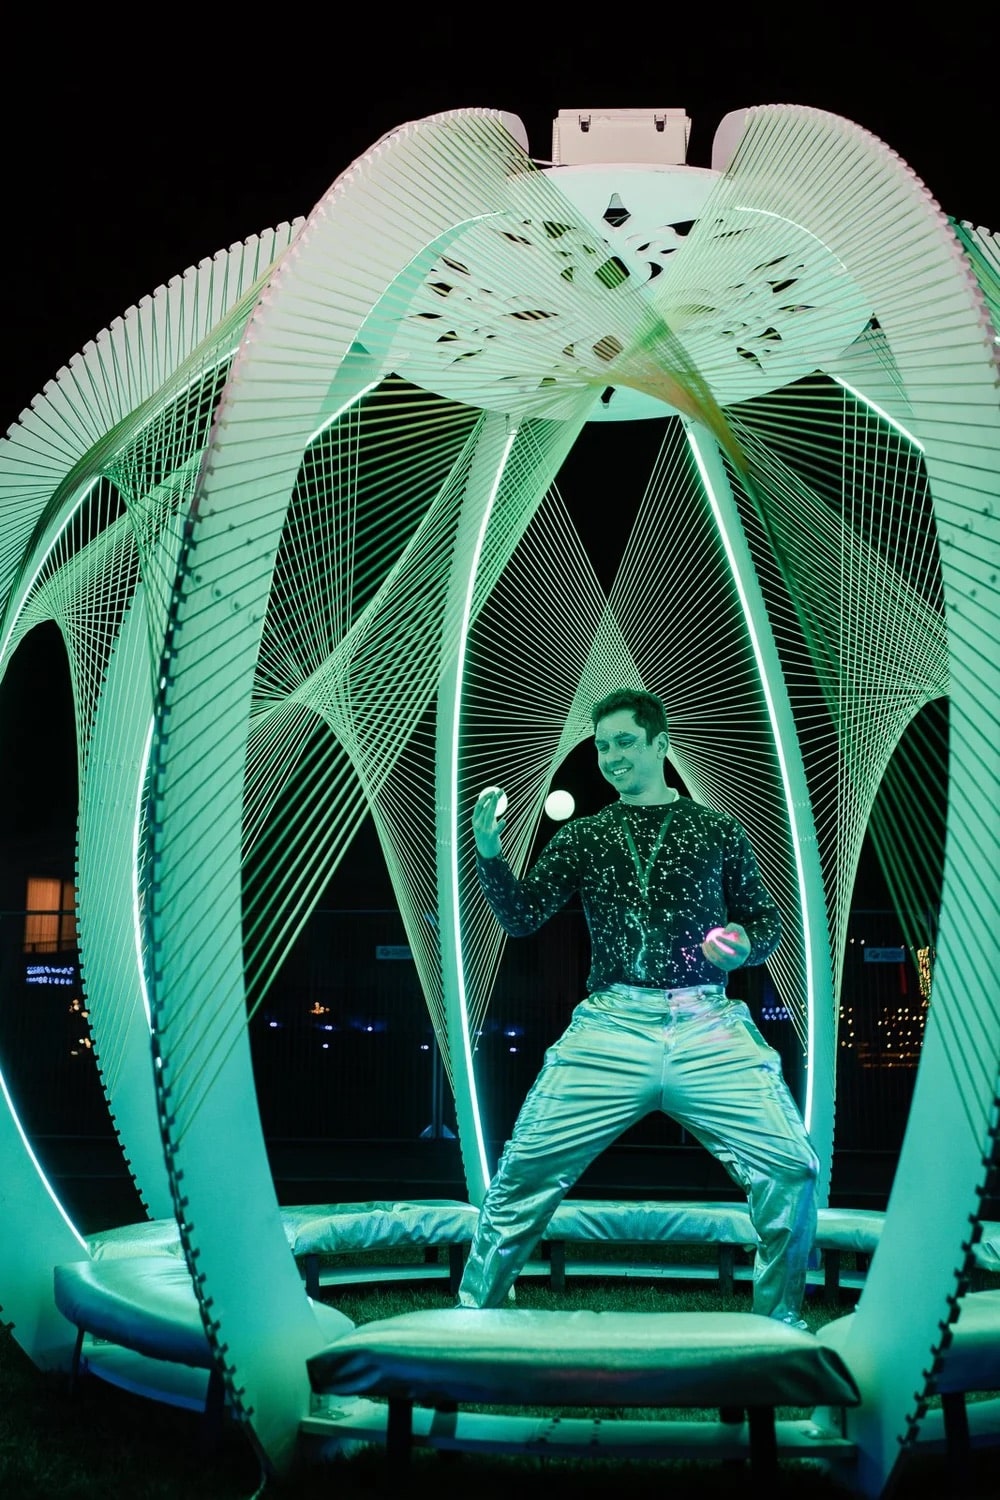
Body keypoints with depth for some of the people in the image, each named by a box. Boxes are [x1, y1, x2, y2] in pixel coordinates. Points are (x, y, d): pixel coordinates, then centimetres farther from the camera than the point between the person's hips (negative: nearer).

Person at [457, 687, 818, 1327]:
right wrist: (489, 854, -9)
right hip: (612, 1028, 1)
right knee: (524, 1171, -7)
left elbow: (768, 917, 16)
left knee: (792, 1166, -13)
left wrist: (745, 945, -7)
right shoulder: (584, 837, 15)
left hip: (707, 1028, 0)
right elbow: (522, 917, 8)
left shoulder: (719, 830, 12)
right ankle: (475, 1313, 16)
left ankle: (781, 1323, 12)